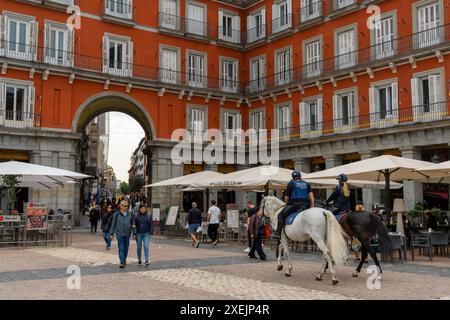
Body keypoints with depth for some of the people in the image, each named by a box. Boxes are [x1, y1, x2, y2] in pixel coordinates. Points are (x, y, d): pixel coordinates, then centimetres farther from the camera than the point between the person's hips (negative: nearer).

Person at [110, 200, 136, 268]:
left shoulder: (129, 214, 6)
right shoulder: (117, 214, -2)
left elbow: (132, 224, 11)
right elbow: (113, 224, 2)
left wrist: (134, 233, 8)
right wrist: (112, 234, 0)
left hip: (127, 234, 3)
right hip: (120, 234, -3)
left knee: (126, 248, 10)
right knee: (121, 248, -7)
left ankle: (124, 260, 27)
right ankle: (122, 262, -9)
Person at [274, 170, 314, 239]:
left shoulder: (291, 184, 9)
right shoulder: (306, 184, 20)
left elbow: (286, 198, 8)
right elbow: (311, 196, 11)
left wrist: (287, 205, 25)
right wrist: (312, 207, 12)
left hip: (294, 204, -4)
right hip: (305, 205, 5)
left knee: (281, 215, 1)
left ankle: (278, 233, -11)